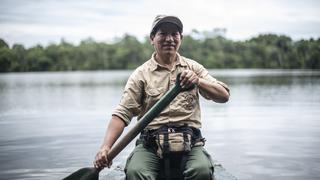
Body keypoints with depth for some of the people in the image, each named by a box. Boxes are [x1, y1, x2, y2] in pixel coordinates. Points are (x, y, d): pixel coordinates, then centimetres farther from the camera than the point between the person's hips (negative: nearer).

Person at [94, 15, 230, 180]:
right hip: (150, 143, -1)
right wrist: (106, 147, -17)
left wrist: (198, 81, -16)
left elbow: (224, 96, 4)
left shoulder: (193, 68, 14)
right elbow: (122, 113, -1)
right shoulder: (141, 74, 7)